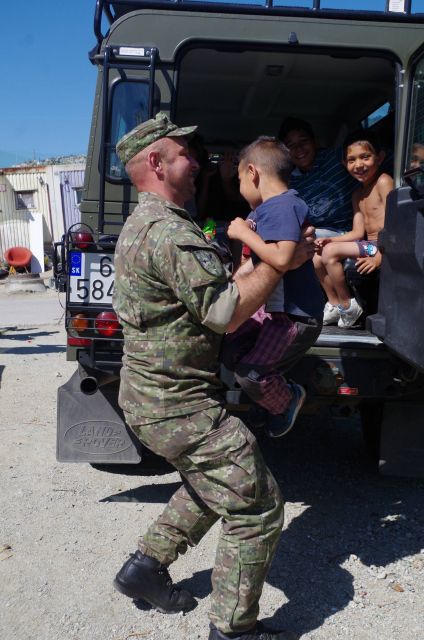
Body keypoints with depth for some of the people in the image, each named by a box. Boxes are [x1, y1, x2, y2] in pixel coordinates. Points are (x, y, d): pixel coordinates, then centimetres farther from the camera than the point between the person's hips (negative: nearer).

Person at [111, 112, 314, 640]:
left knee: (213, 483, 27)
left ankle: (145, 567, 34)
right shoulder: (171, 232, -22)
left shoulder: (141, 224, 14)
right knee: (256, 503, -1)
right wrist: (279, 261, -15)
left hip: (150, 394, 11)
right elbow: (225, 313, -24)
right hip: (177, 406, -11)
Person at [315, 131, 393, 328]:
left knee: (330, 252, -21)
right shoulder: (357, 195, 15)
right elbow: (358, 232, 11)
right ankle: (334, 304, 9)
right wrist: (330, 240, -2)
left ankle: (348, 305, -7)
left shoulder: (384, 182, -10)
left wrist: (379, 256, -24)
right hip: (369, 244, 10)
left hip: (383, 246, -10)